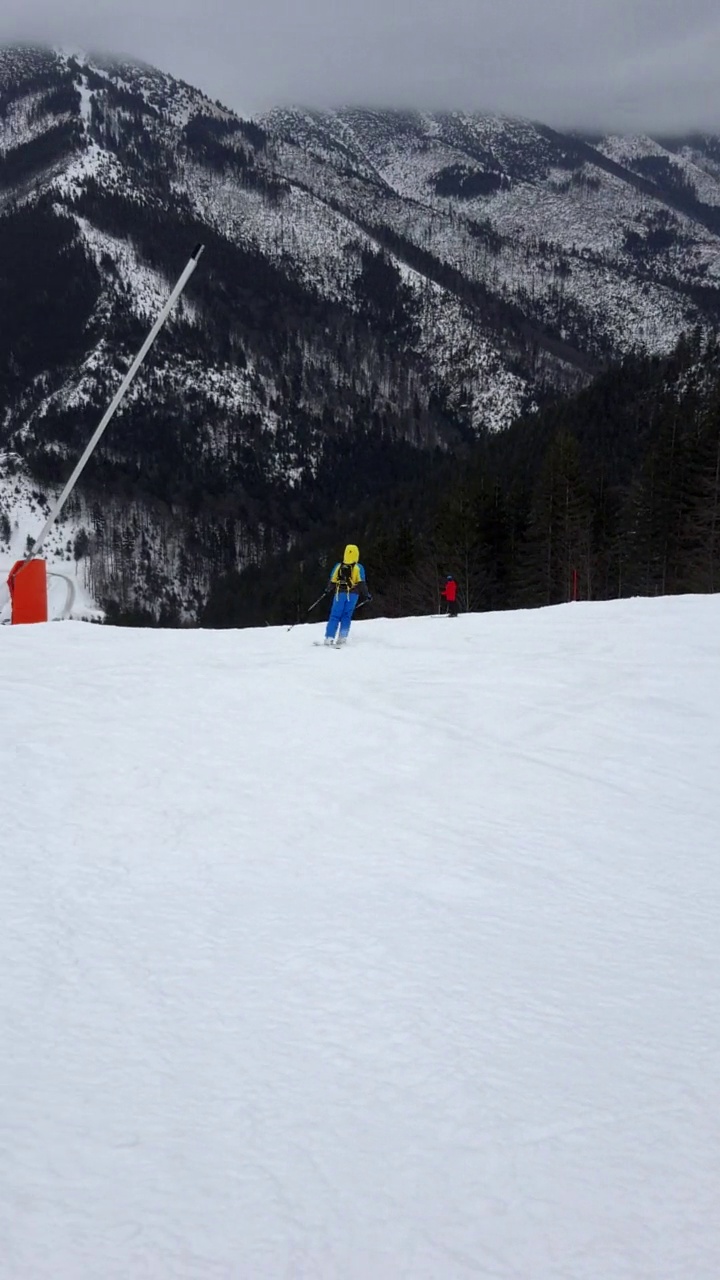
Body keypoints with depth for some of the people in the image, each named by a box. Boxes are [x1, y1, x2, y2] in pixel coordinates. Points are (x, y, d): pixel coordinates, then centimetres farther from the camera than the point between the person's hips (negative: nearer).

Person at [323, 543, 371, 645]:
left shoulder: (338, 566, 0)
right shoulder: (358, 568, -6)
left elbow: (332, 581, 5)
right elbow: (361, 583, -7)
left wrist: (328, 591, 22)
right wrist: (366, 595, 4)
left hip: (339, 593, 1)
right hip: (352, 594, -1)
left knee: (335, 616, 5)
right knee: (346, 616, 7)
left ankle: (329, 637, -2)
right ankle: (342, 637, 0)